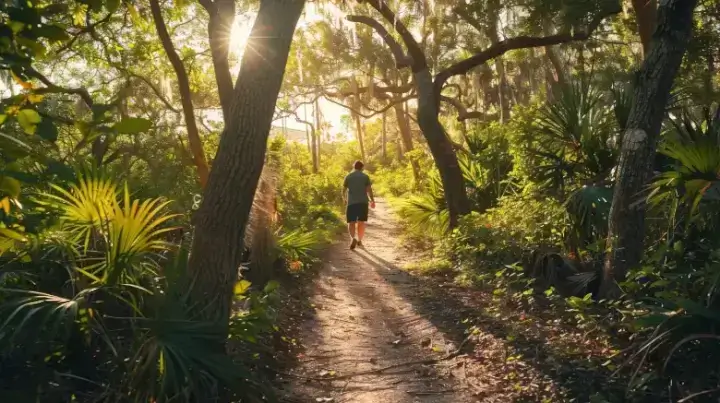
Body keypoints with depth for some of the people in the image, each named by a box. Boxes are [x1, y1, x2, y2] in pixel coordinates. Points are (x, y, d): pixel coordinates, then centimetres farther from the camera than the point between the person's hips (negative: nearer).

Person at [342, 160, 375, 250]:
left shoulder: (348, 176, 5)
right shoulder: (365, 176, 3)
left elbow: (344, 190, 8)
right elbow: (369, 190, -3)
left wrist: (344, 198, 27)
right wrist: (372, 201, 10)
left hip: (351, 202, 0)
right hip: (363, 202, 0)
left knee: (351, 222, 1)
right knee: (361, 222, 12)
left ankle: (353, 238, -22)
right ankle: (359, 240, 16)